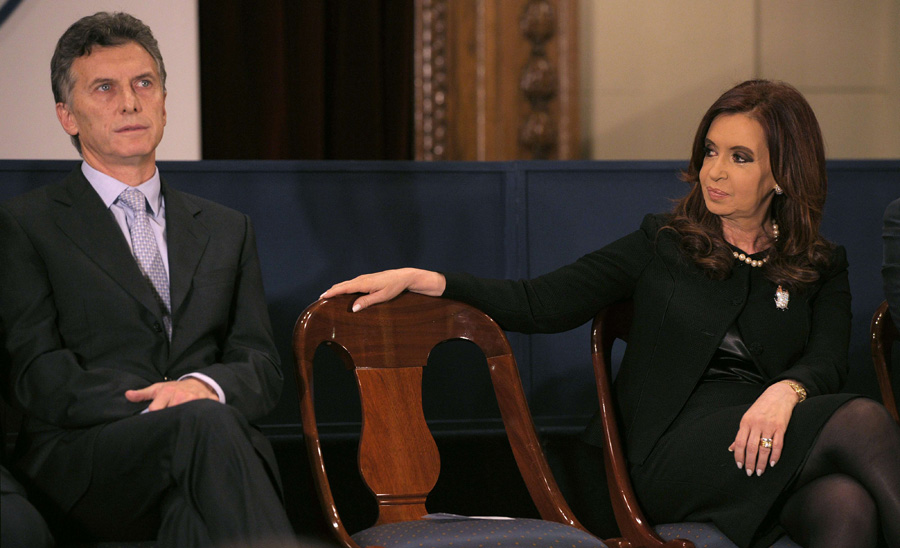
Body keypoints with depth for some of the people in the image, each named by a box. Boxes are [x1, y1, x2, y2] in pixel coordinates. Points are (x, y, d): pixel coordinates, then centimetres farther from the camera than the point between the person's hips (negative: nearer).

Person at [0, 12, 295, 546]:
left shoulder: (227, 230, 25)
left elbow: (262, 368, 16)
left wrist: (204, 386, -10)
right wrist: (153, 413, -17)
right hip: (80, 457, -2)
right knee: (204, 425, -36)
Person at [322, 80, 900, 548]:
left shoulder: (823, 268, 18)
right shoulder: (663, 244, 16)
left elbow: (828, 364, 3)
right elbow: (539, 303, 10)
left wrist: (786, 391, -22)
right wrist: (419, 279, -2)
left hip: (770, 440, 2)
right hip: (677, 447, -2)